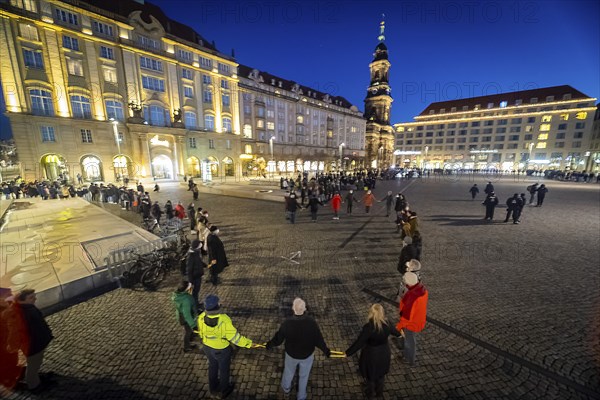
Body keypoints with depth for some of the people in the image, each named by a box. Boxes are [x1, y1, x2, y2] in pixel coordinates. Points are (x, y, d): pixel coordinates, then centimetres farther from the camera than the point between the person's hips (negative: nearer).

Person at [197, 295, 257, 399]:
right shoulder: (224, 320, -40)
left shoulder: (201, 318, -26)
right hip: (221, 349, -4)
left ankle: (213, 389, 56)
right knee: (224, 368, 24)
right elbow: (235, 337, -29)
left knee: (213, 366, 31)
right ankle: (224, 391, 49)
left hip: (207, 347, 4)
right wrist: (248, 343, -14)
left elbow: (201, 333, -4)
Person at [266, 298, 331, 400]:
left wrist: (269, 344, 6)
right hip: (307, 355, -1)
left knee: (289, 371, 32)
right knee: (303, 376, 28)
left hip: (291, 354, 1)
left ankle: (286, 389, 60)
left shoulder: (287, 323, -32)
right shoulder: (311, 323, -33)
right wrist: (326, 350, 1)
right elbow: (318, 341, -19)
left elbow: (278, 339, -15)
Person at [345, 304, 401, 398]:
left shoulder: (368, 327, -33)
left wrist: (348, 353, -16)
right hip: (384, 354, 4)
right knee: (381, 373, 30)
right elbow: (394, 331, 5)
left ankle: (370, 393, 48)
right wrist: (399, 334, 30)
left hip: (371, 355, -4)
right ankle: (379, 392, 53)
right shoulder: (387, 325, -18)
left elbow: (359, 343, -28)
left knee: (370, 375, 24)